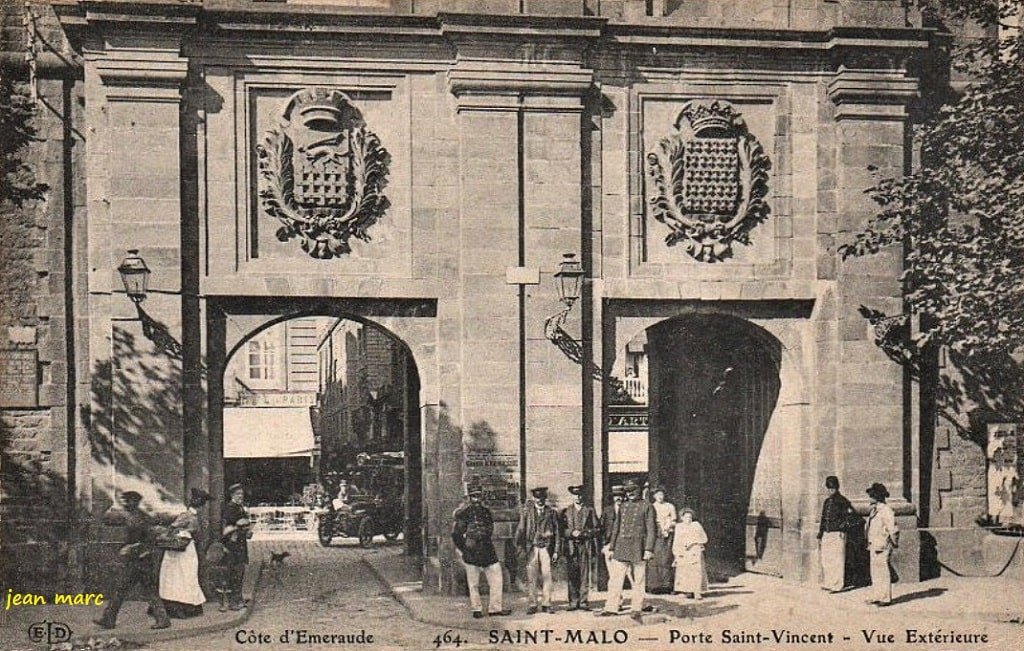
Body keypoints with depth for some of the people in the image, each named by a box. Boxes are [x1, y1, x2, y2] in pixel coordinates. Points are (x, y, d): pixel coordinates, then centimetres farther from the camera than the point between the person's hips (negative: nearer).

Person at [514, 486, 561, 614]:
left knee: (546, 576, -2)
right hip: (531, 547, 0)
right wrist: (520, 546, -4)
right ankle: (532, 605, 5)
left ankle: (546, 604, 6)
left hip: (546, 547, 1)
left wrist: (555, 551, 5)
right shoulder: (527, 511, 4)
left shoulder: (551, 512, 7)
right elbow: (521, 529, 4)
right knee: (531, 577, -1)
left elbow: (556, 532, 9)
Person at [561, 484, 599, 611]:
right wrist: (572, 533, -11)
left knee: (584, 575, -3)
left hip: (585, 546, -1)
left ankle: (583, 602, 2)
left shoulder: (590, 510, 11)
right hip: (570, 547, 1)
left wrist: (584, 533, -8)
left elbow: (596, 529, 7)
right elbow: (562, 530, 7)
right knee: (572, 576, -1)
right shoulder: (566, 511, 12)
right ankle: (573, 602, 3)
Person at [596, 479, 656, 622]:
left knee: (638, 580, 2)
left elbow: (651, 529, -4)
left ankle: (637, 609, 9)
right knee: (614, 578, -1)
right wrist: (611, 547, 14)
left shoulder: (647, 507, 1)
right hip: (621, 547, 4)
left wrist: (649, 549, -12)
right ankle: (611, 608, 1)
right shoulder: (623, 507, 15)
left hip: (638, 549, -4)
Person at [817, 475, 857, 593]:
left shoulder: (842, 501, -7)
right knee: (825, 560, 11)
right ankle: (827, 583, 20)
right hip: (826, 534, 8)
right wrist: (820, 536, 18)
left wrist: (843, 525, -10)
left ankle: (837, 586, -2)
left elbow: (852, 515, -14)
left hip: (837, 535, -8)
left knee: (837, 561, -5)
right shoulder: (827, 501, 15)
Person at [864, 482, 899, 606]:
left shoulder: (886, 510, -15)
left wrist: (894, 544, -11)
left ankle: (886, 598, 0)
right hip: (874, 546, 10)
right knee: (875, 572, 13)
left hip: (882, 547, -10)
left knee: (883, 572, -6)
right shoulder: (874, 510, 15)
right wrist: (870, 543, 19)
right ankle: (876, 596, 20)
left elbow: (893, 529, -17)